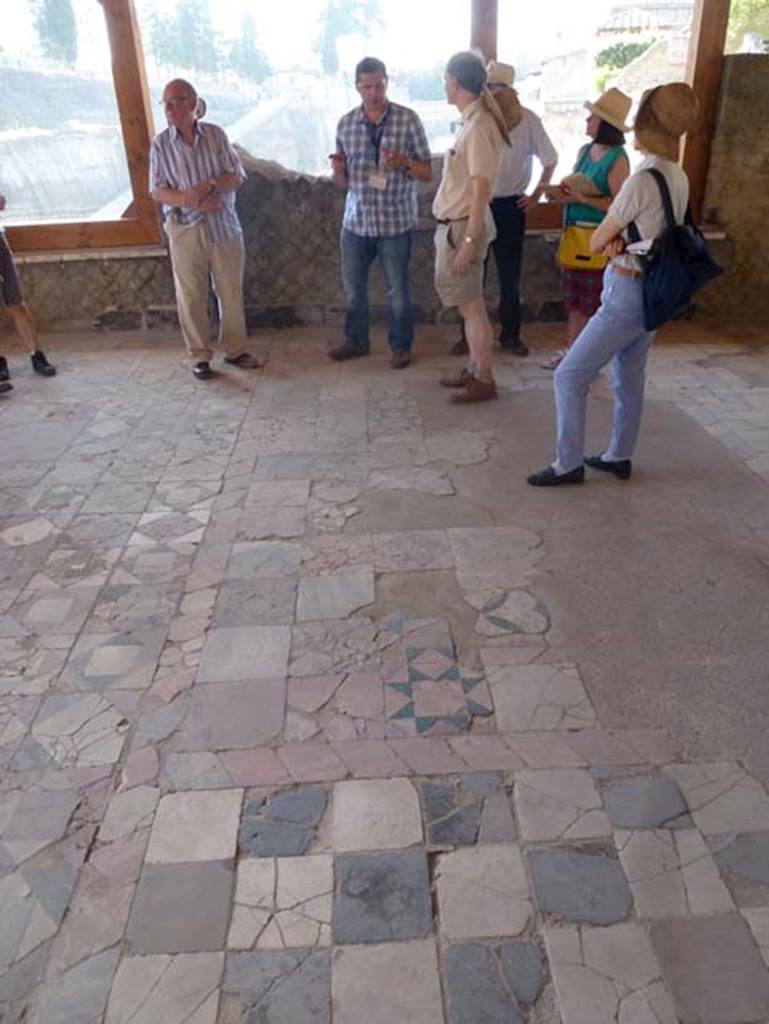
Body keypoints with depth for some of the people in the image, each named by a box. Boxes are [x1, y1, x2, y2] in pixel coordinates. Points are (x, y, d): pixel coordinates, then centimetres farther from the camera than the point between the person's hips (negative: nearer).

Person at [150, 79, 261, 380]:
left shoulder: (215, 134, 3)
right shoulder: (161, 143, 0)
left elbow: (237, 176, -1)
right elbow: (158, 191, -4)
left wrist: (209, 185, -19)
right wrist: (192, 200, -20)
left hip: (224, 226, 1)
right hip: (185, 229, -1)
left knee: (231, 291, 7)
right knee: (191, 295, 2)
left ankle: (235, 349, 21)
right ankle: (199, 356, 14)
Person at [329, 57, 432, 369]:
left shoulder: (408, 119, -4)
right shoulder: (346, 124, 4)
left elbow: (427, 173, -2)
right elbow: (342, 181, 10)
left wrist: (405, 162, -21)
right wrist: (337, 171, -13)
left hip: (396, 222, -3)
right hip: (356, 220, 3)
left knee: (397, 290, 5)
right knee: (353, 286, 13)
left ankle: (401, 346, 22)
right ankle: (356, 340, 31)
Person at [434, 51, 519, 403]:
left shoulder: (478, 126, -17)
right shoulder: (473, 120, 11)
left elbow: (481, 189, -21)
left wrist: (468, 241, -22)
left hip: (463, 228, -9)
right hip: (454, 225, 9)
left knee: (471, 305, -2)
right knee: (469, 304, 15)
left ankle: (484, 381, 6)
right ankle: (475, 369, 26)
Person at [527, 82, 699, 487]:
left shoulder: (642, 181, -20)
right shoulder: (679, 178, 6)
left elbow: (595, 243, -13)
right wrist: (619, 240, -8)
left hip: (628, 294, -9)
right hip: (657, 293, 9)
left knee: (569, 376, -2)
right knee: (628, 378, 19)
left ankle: (568, 464, 4)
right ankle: (619, 457, 30)